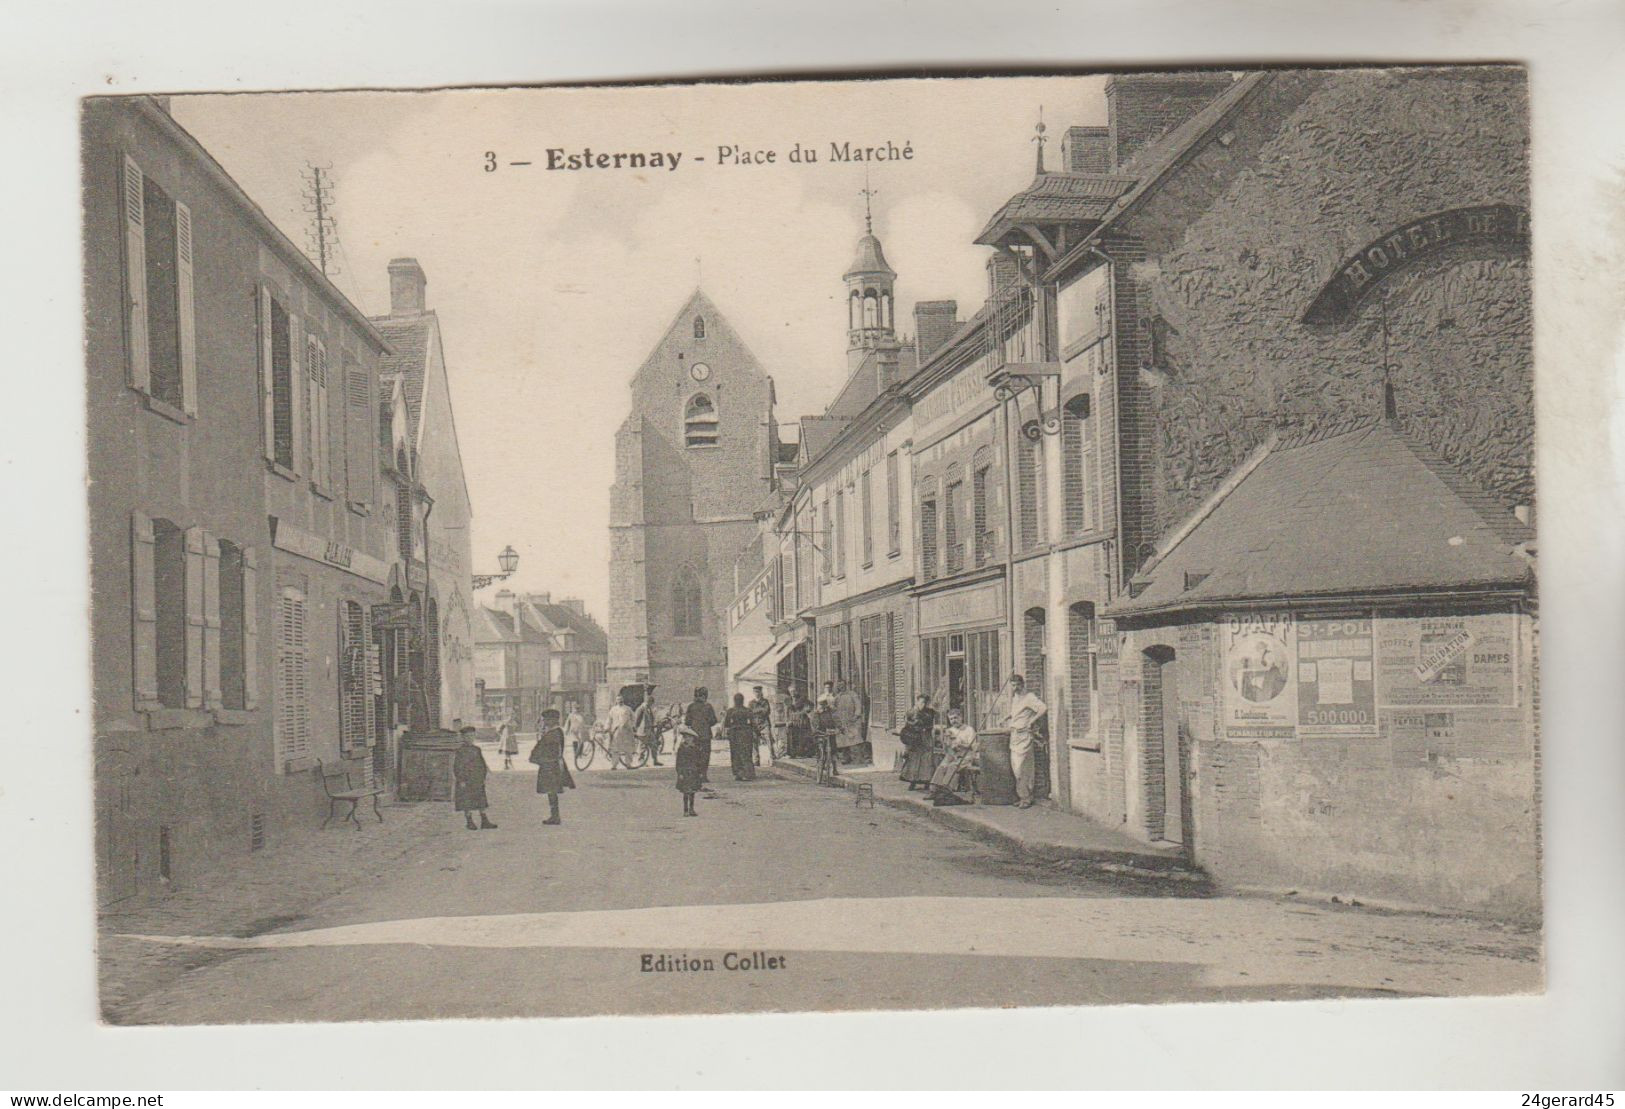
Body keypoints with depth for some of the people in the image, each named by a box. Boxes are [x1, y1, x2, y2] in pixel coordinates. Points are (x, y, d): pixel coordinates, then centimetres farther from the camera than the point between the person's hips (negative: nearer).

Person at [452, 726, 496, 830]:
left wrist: (483, 778, 10)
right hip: (465, 780, -6)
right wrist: (461, 780, -16)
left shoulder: (477, 749, 9)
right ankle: (470, 822, 9)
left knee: (481, 801, 6)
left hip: (478, 781, 6)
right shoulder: (459, 751, -9)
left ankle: (484, 821, 9)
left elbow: (482, 764, 16)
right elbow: (457, 767, -12)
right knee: (467, 802, 0)